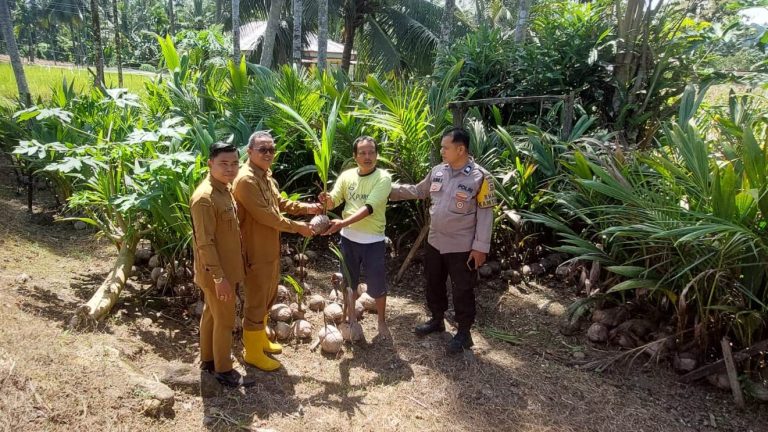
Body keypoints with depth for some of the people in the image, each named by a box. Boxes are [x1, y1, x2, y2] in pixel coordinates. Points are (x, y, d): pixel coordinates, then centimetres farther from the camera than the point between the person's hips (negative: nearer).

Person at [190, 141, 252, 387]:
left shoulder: (224, 189, 6)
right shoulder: (204, 198, -24)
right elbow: (205, 242, -24)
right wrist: (219, 277, -23)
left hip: (226, 268, 9)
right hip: (216, 272, -9)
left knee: (211, 314, 21)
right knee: (225, 321, 4)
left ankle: (208, 359, 36)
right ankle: (223, 369, 19)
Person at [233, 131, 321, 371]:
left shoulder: (266, 176, 10)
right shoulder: (246, 180, -22)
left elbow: (279, 203, 20)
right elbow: (266, 215, -25)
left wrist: (306, 208, 6)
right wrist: (298, 227, -17)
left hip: (270, 249, 10)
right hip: (256, 252, -10)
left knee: (267, 298, 21)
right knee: (256, 303, 2)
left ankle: (261, 340, 38)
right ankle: (252, 352, 16)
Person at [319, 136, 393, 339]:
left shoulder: (383, 178, -14)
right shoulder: (346, 176, 0)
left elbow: (369, 208, -24)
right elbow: (333, 202, -1)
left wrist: (343, 223, -34)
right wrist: (326, 199, -26)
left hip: (373, 240, -4)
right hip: (349, 238, 4)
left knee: (377, 284, 8)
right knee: (349, 281, 18)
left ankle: (382, 321, 30)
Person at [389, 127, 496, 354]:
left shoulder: (480, 177, -17)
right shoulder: (438, 171, 1)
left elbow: (485, 214, -14)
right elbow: (418, 191, 17)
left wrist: (480, 247, -15)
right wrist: (391, 189, 10)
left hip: (462, 247, -6)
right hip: (435, 242, 6)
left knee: (462, 291, 7)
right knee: (434, 284, 20)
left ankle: (464, 332, 24)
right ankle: (437, 320, 41)